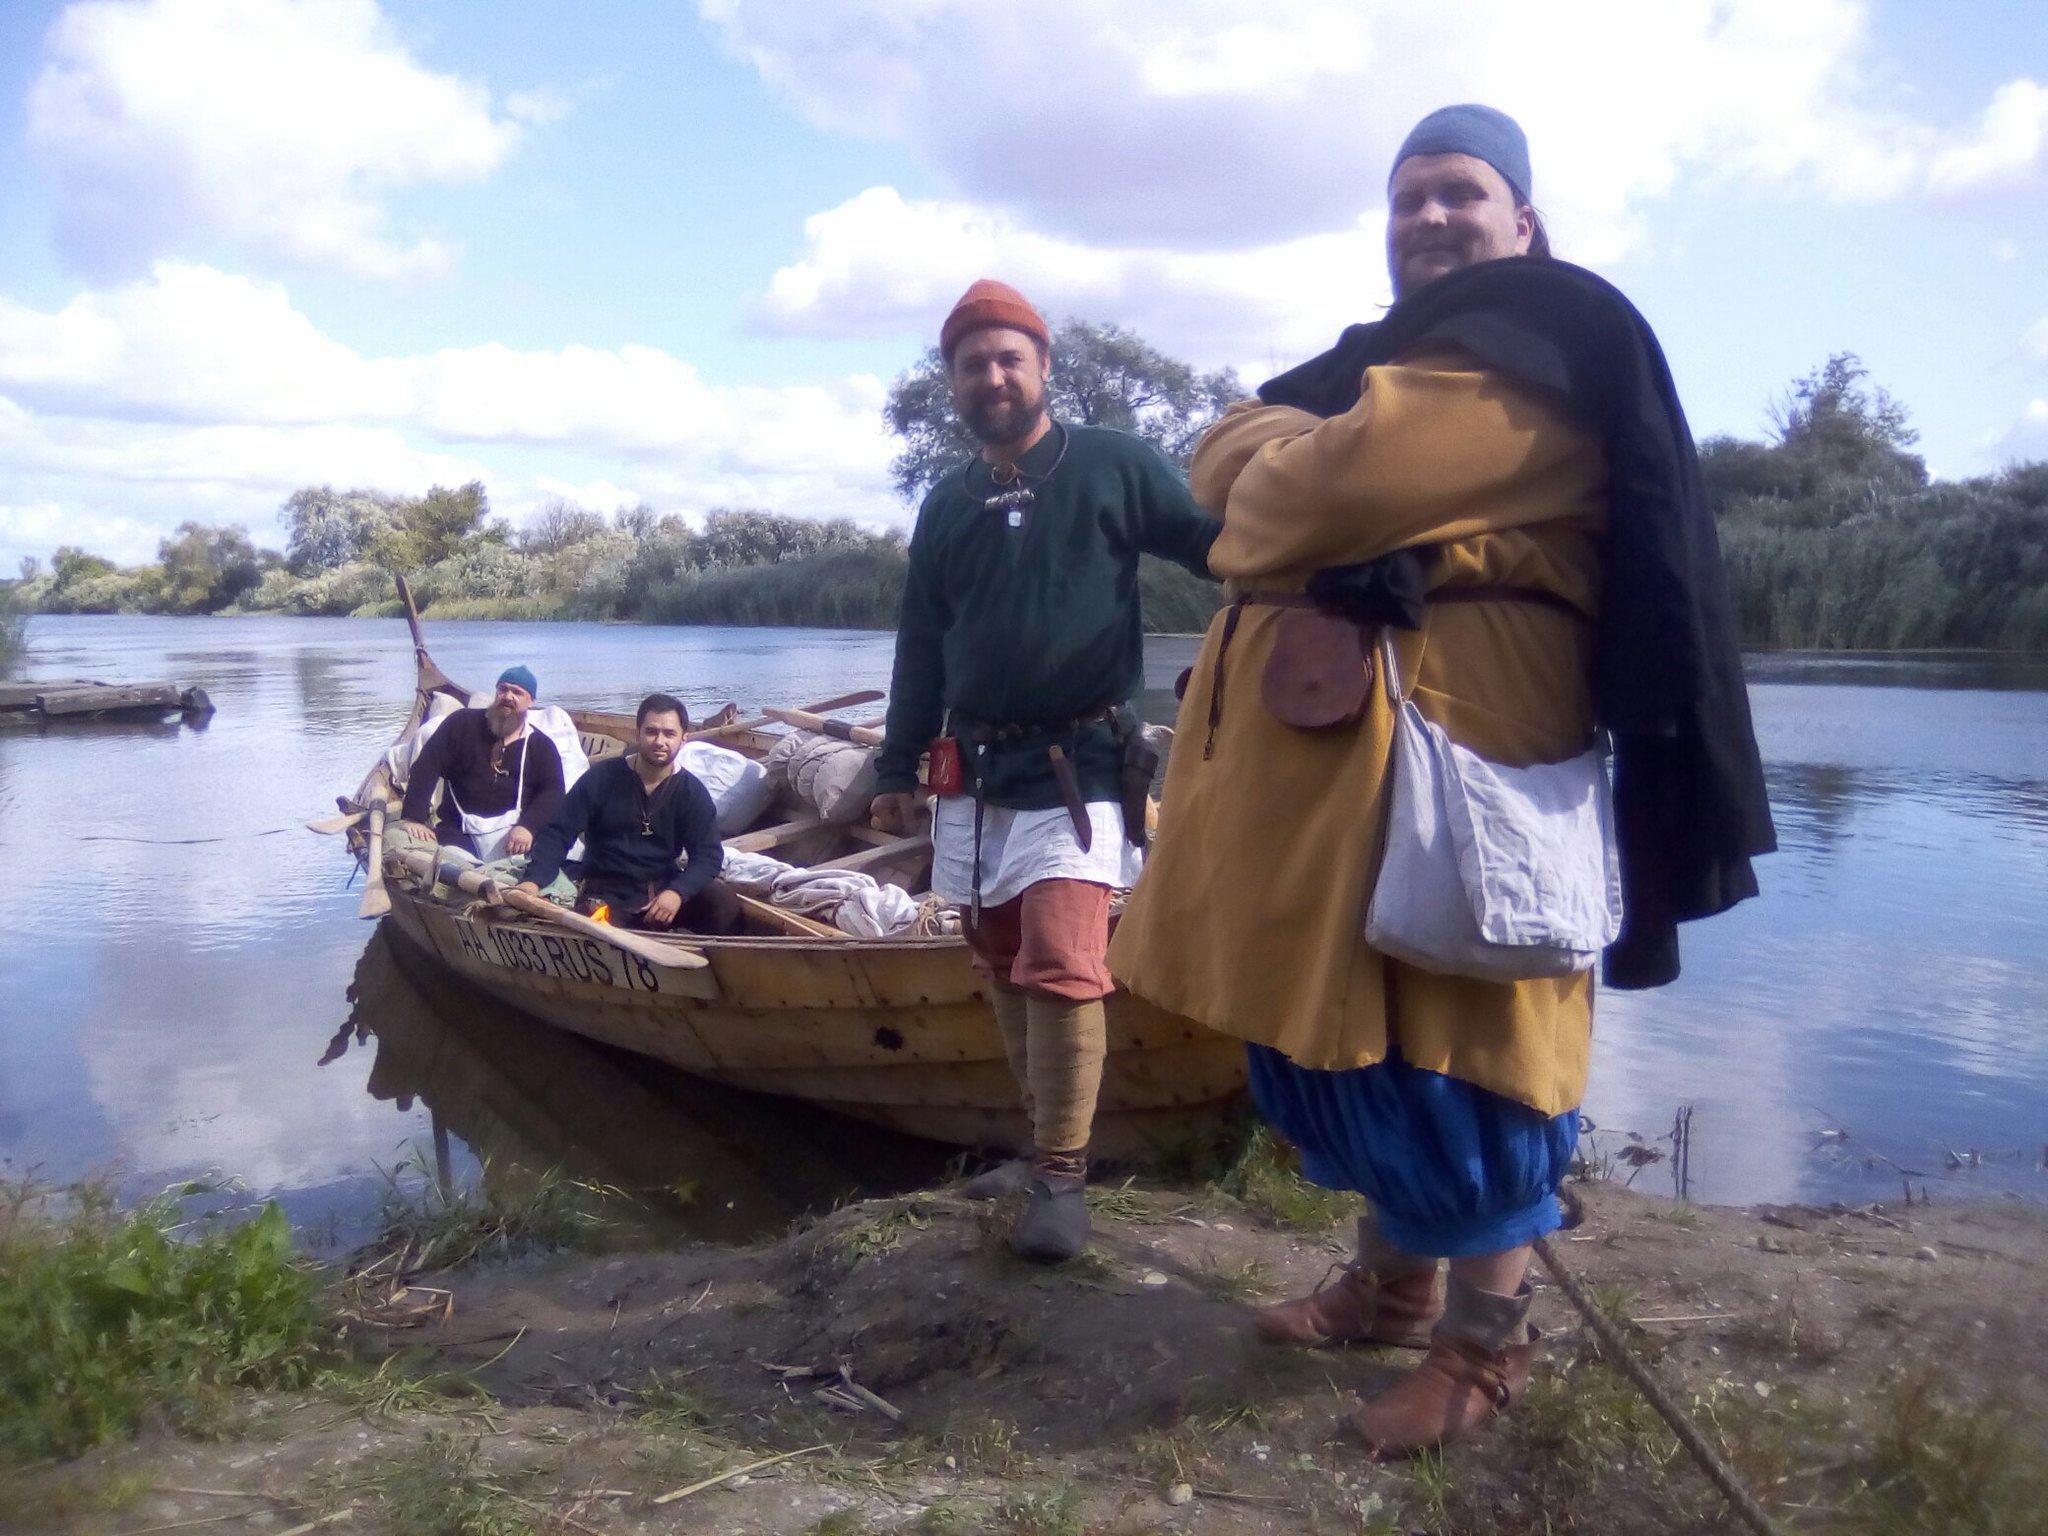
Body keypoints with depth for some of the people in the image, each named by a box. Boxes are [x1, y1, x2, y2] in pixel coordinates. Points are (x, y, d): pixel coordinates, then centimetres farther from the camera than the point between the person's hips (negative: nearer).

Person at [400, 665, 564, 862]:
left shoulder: (542, 745, 12)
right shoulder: (463, 723, 10)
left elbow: (553, 792, 0)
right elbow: (427, 767, 3)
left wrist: (528, 826, -21)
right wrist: (413, 817, -11)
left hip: (514, 829, 1)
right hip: (460, 831, -1)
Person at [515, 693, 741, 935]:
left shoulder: (692, 792, -1)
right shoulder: (601, 778, -4)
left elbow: (708, 854, -8)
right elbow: (558, 833, -4)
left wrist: (678, 892, -27)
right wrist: (534, 880, -21)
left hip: (664, 888, 1)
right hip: (606, 894, -1)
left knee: (723, 901, -26)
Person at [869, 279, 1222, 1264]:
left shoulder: (1113, 466, 0)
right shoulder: (947, 503, 15)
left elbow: (1220, 544, -4)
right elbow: (920, 645, 18)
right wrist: (897, 766, 16)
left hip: (1078, 767, -6)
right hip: (974, 775, 6)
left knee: (1059, 970, -14)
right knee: (1002, 969, 10)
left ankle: (1062, 1175, -4)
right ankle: (1044, 1142, 23)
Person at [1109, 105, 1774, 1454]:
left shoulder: (1534, 349, -8)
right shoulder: (1377, 352, 25)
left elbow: (1330, 490, -22)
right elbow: (1224, 455, 11)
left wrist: (1274, 481, 1)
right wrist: (1295, 448, -10)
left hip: (1446, 727, -9)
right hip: (1321, 732, 10)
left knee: (1450, 1031, -2)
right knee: (1339, 1015, 15)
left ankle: (1487, 1344, 15)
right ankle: (1393, 1279, 32)